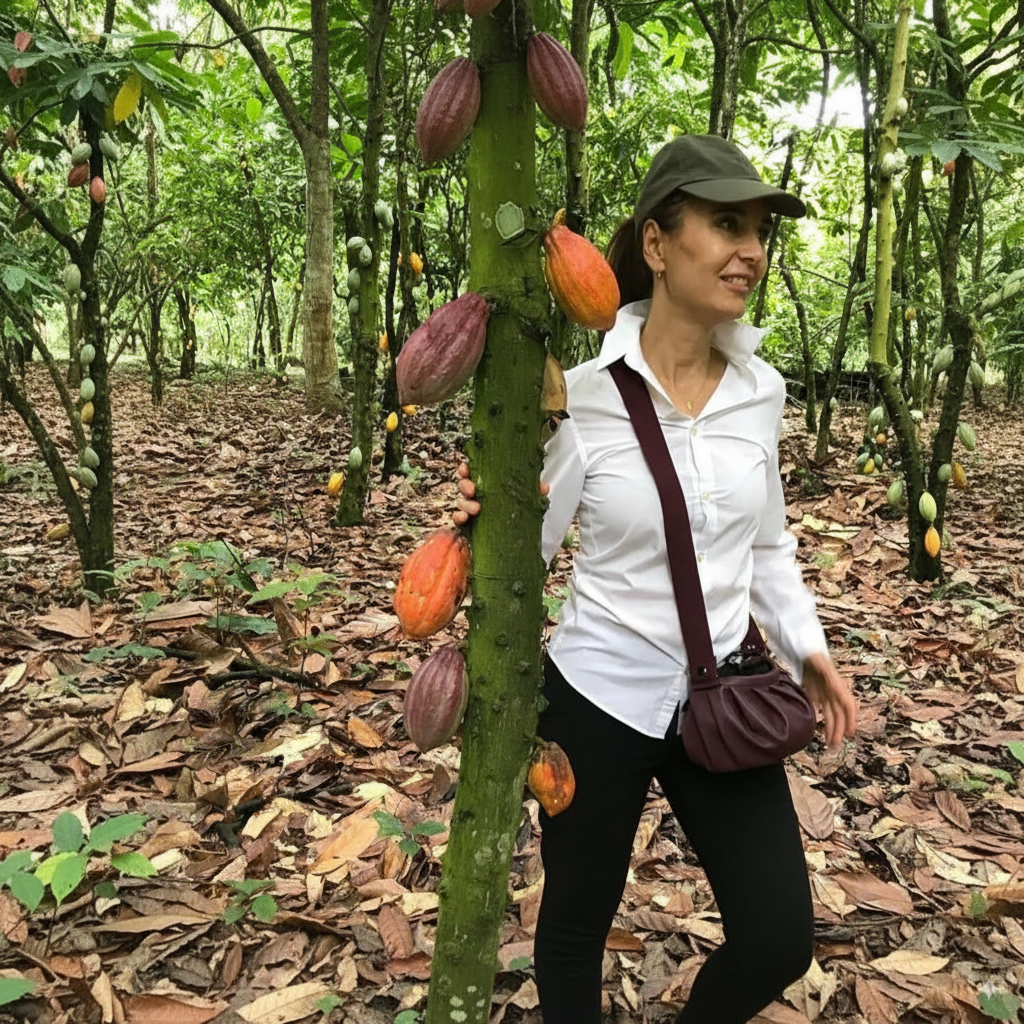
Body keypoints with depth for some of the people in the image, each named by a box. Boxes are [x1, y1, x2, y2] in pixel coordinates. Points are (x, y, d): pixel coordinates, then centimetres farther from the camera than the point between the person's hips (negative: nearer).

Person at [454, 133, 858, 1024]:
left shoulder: (762, 389, -2)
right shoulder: (580, 393, -16)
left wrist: (806, 646, 2)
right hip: (599, 694, -3)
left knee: (780, 940, 10)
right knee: (577, 923, 16)